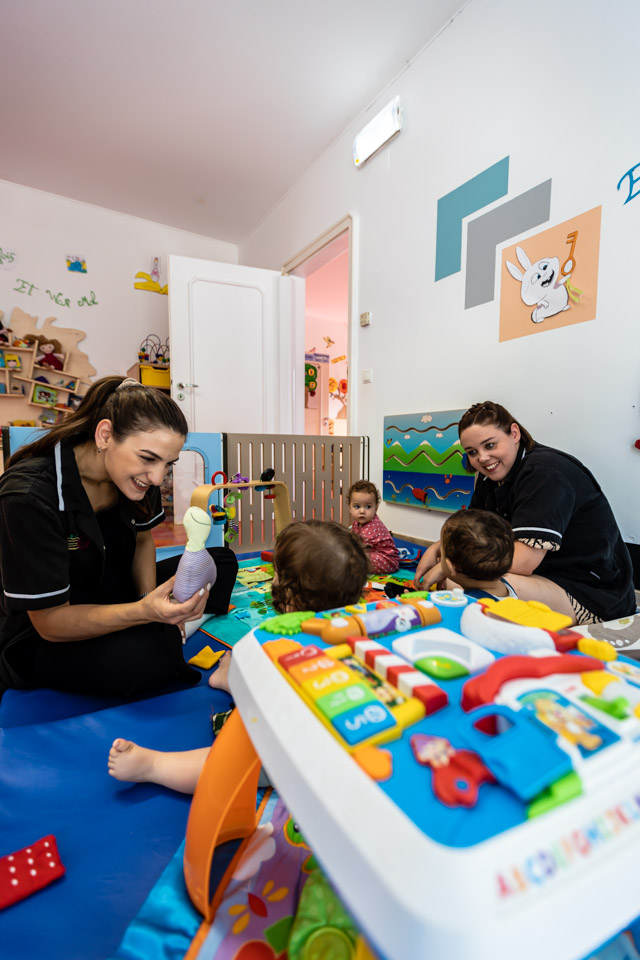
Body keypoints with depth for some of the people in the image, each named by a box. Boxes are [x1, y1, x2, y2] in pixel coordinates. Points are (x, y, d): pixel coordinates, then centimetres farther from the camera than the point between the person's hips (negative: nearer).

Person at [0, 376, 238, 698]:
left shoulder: (136, 475, -11)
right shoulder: (28, 497, -29)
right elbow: (50, 621, -24)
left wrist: (152, 599, -14)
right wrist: (144, 611, -40)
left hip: (114, 598, 7)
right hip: (40, 640, -6)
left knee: (221, 562, 0)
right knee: (150, 653, -35)